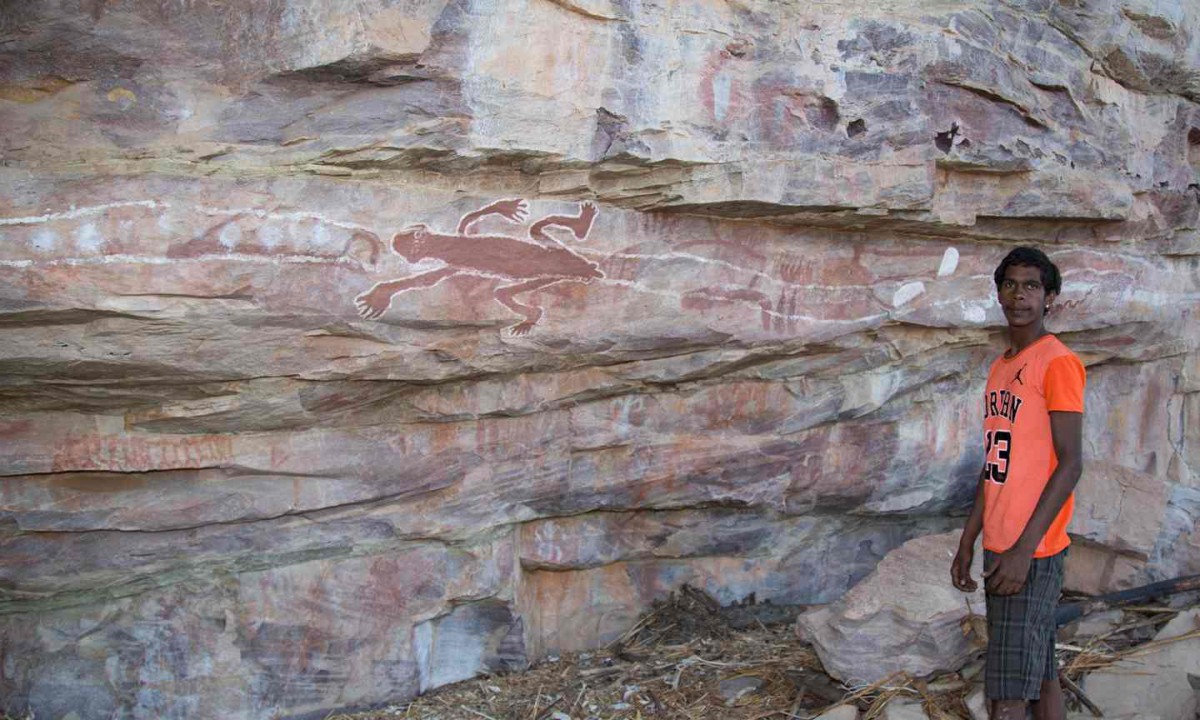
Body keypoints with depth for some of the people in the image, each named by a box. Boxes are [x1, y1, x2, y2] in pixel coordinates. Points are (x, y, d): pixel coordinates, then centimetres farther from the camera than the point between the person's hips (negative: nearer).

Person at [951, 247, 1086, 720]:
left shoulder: (1058, 362, -10)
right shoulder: (999, 369, 16)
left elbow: (1070, 463, -15)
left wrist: (1023, 550, -20)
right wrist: (967, 543, 16)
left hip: (1031, 552, -8)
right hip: (1000, 546, 8)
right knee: (1041, 679, 14)